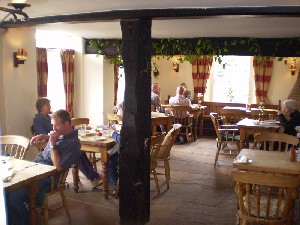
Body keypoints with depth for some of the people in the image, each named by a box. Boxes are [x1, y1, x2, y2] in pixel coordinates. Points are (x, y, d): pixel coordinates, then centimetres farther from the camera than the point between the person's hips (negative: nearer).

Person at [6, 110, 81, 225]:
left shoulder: (73, 143, -17)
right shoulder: (60, 132, 9)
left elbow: (58, 167, -21)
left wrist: (53, 144, -19)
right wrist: (42, 136, 15)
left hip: (46, 178, -9)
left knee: (13, 197, -24)